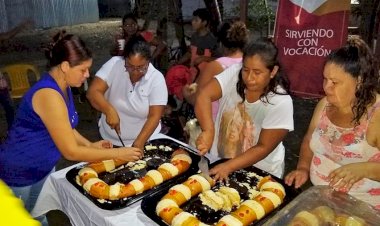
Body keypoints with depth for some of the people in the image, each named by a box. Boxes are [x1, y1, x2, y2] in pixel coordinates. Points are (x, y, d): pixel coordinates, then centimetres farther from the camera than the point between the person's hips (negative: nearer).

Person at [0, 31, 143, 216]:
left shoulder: (61, 87, -2)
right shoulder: (49, 95, -30)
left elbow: (65, 127, 11)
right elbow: (71, 152, -27)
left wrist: (90, 145, -3)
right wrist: (117, 154, -21)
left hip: (43, 169, 8)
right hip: (20, 176, -8)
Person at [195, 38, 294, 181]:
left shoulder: (281, 102, -19)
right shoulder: (234, 73, -14)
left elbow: (263, 148, -17)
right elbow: (204, 96, -24)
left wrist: (229, 167, -26)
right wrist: (208, 131, -39)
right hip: (218, 159, 2)